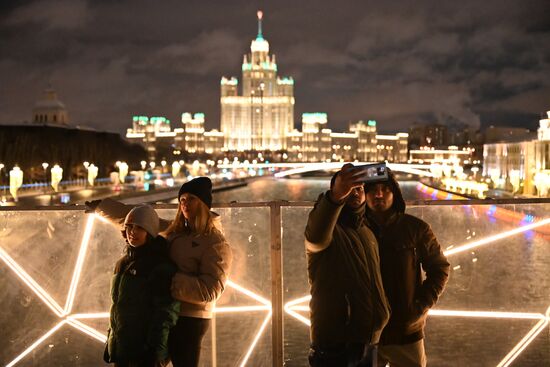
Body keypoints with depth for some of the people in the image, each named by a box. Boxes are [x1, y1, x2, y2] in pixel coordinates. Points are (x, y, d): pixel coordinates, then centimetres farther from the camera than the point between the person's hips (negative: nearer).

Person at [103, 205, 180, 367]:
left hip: (144, 351, -7)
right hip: (120, 349, 7)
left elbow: (166, 311, -15)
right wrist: (110, 342, 16)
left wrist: (155, 351, -19)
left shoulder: (162, 266, -11)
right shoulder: (123, 264, 12)